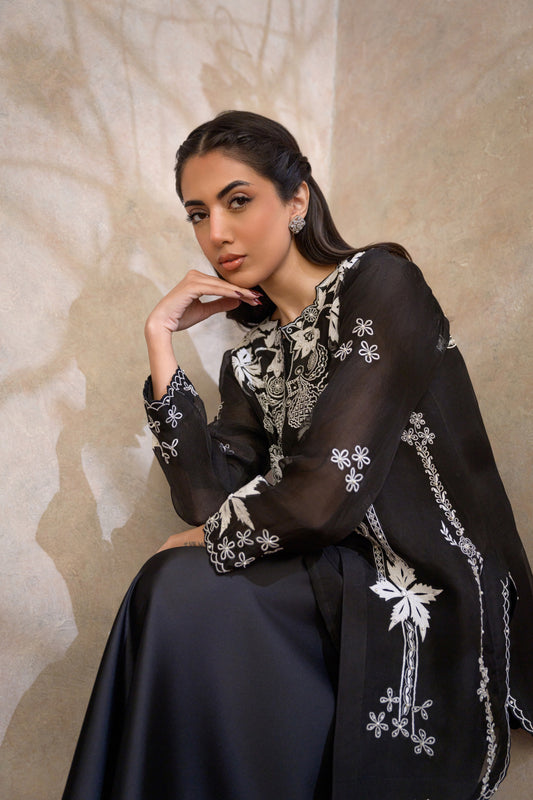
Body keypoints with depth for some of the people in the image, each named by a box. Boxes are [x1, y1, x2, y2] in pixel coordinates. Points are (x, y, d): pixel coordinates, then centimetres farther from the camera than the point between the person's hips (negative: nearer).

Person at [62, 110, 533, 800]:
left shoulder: (380, 285, -11)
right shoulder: (251, 358, 11)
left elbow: (326, 492, -20)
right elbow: (208, 499, -3)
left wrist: (211, 537, -2)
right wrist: (162, 342, -2)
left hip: (432, 593, -6)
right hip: (339, 577, 6)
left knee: (181, 589, -19)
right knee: (174, 587, -17)